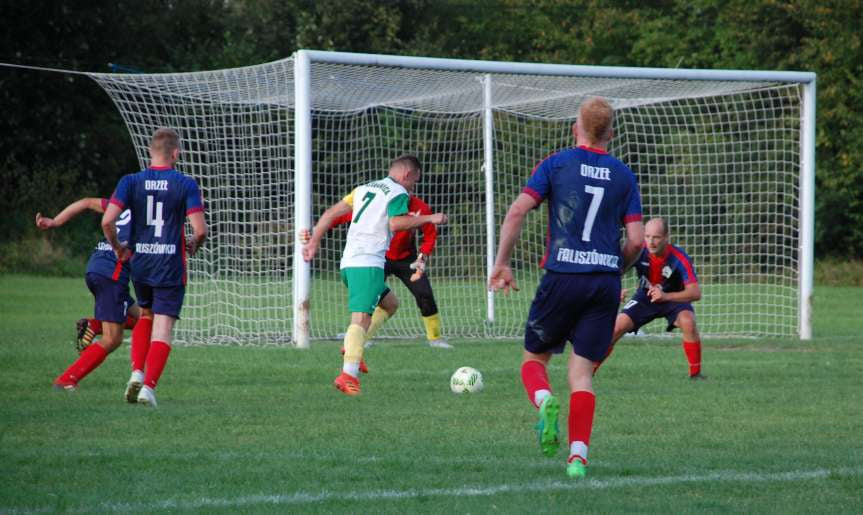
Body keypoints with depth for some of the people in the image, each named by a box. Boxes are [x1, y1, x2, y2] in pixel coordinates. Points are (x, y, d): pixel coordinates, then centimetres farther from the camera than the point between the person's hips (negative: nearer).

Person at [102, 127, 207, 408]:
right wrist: (194, 245, 10)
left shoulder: (130, 182, -2)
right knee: (163, 328, 1)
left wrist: (118, 248, 7)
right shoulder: (186, 185, -8)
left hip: (140, 264, 3)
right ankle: (149, 386, -11)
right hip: (171, 267, -3)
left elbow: (108, 220, -11)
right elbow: (200, 229, -13)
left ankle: (137, 372, 8)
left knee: (145, 316, 25)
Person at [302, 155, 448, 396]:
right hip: (368, 263, -9)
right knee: (361, 317, -18)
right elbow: (396, 223, -17)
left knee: (390, 303, 23)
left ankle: (353, 349, 9)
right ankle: (348, 374, -33)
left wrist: (314, 241, 20)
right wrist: (429, 219, -10)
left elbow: (332, 212, 19)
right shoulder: (398, 193, -1)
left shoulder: (364, 189, 22)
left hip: (349, 262, 9)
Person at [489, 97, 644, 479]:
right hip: (606, 282, 2)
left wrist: (502, 263, 1)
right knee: (581, 372, 4)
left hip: (562, 276, -2)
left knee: (534, 357, 14)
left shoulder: (557, 164, 3)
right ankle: (578, 458, -10)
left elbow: (517, 212, -7)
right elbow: (636, 239, 5)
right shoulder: (623, 175, 9)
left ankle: (544, 401, -20)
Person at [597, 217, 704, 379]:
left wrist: (665, 296, -46)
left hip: (674, 298, -2)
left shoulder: (679, 258, -30)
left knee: (688, 322, -32)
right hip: (645, 297, 2)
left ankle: (695, 373, -17)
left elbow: (695, 292, -33)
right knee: (616, 328, -13)